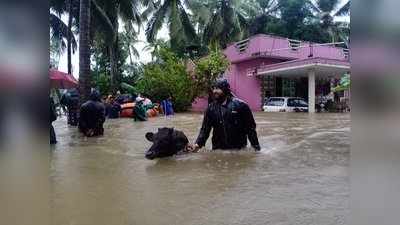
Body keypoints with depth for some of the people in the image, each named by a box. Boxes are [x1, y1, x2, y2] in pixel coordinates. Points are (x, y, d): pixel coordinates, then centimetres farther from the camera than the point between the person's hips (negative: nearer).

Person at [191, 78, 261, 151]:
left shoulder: (240, 105, -7)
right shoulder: (211, 108, 2)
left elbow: (250, 127, -4)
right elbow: (205, 128, 2)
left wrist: (256, 146, -5)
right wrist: (198, 144, -12)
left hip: (239, 149, -2)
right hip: (218, 150, 3)